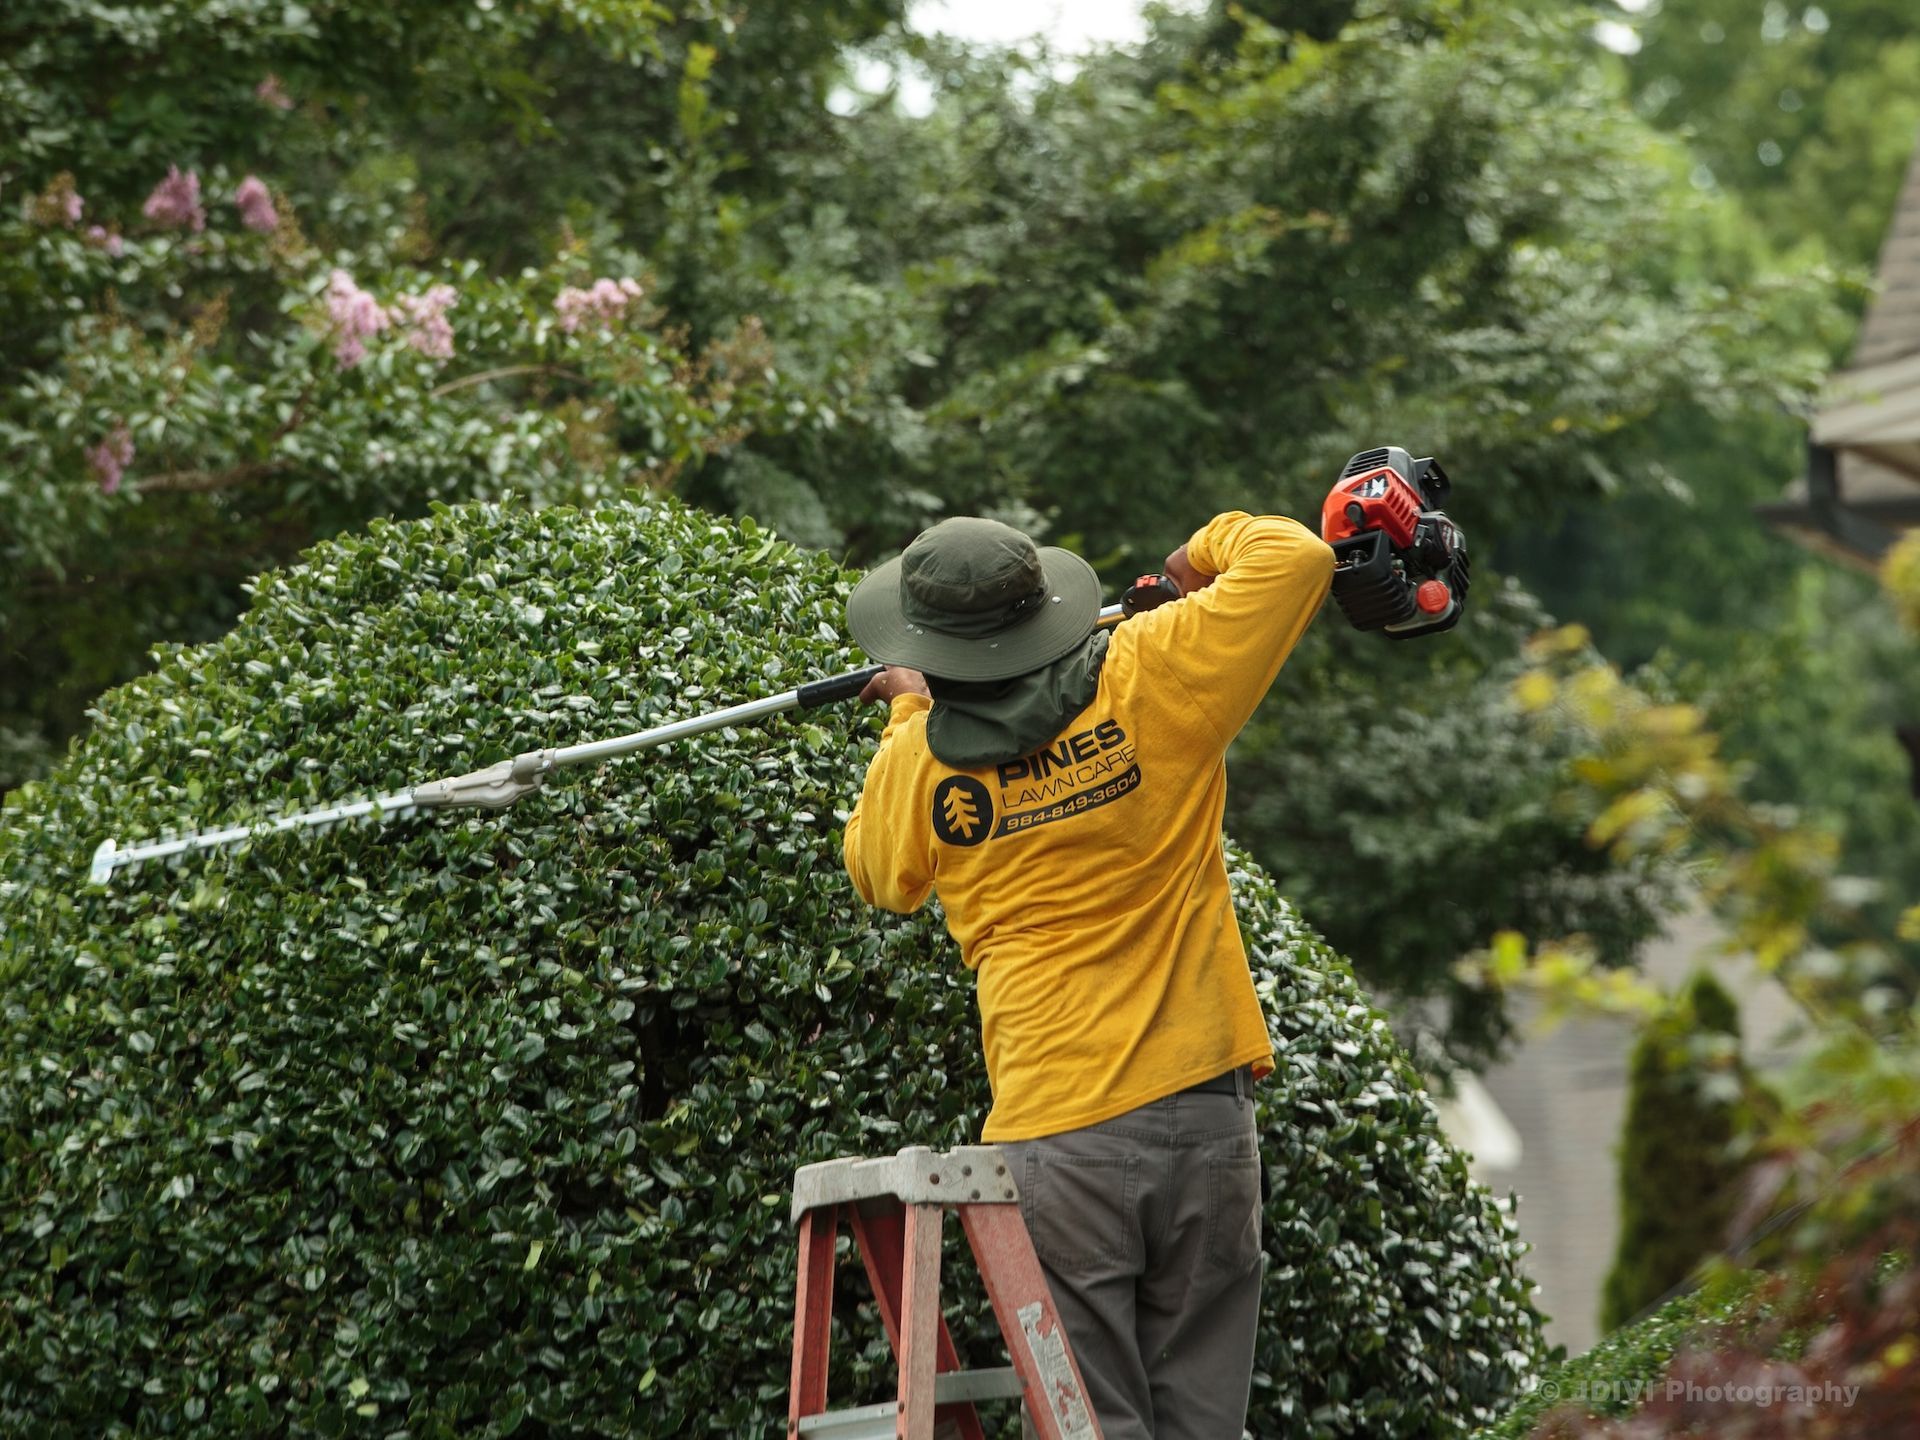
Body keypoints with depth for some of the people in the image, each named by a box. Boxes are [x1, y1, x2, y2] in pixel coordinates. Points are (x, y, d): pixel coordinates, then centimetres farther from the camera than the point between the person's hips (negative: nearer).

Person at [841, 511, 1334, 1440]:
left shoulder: (919, 763, 0)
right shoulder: (1148, 682, -4)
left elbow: (879, 876, 22)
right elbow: (1296, 558, -1)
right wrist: (1210, 549, 20)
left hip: (1054, 1140, -1)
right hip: (1199, 1114, 1)